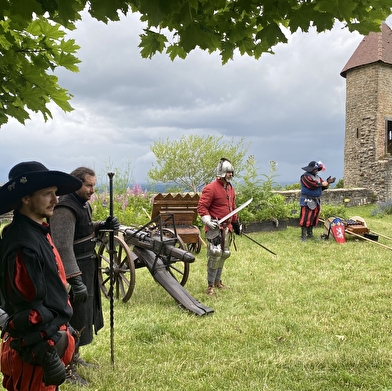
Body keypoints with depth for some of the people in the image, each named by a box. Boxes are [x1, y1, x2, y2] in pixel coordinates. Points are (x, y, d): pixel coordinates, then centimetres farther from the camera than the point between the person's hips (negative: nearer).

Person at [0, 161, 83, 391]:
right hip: (36, 347, -9)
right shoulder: (23, 244, -24)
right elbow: (29, 309, -25)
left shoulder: (38, 231, 6)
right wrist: (48, 357, -21)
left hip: (50, 336, 9)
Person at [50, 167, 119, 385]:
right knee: (76, 319, -1)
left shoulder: (83, 203, 8)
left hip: (88, 267, 10)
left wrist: (103, 226, 3)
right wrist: (75, 279, -33)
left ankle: (75, 357, 38)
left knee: (85, 314, 21)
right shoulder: (65, 209, -22)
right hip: (76, 270, -10)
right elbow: (63, 248, -29)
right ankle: (68, 370, 13)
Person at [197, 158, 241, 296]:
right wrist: (209, 222, -23)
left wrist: (236, 223, 26)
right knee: (215, 254, -14)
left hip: (227, 227, 9)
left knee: (224, 254, 14)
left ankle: (217, 281, 31)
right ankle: (211, 285, -5)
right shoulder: (211, 188, -13)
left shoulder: (230, 189, 14)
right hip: (215, 227, -8)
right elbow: (201, 207, -15)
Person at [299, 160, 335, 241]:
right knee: (306, 218, -11)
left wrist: (327, 183, -3)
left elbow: (322, 187, 16)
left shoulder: (317, 177, 19)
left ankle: (310, 234, 22)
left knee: (313, 218, 12)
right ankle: (303, 236, -10)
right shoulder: (305, 176, -8)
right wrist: (322, 184, -11)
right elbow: (312, 185, -22)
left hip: (316, 201, 9)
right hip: (307, 201, -9)